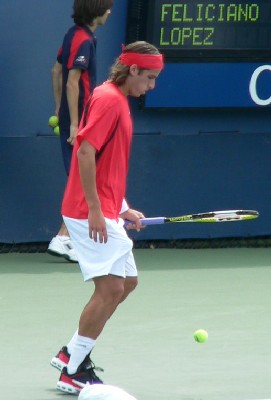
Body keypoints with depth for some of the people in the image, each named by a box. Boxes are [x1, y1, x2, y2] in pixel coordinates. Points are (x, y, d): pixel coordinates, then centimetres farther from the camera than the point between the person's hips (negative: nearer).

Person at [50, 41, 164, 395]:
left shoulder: (118, 101, 17)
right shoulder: (107, 99, -14)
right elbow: (85, 153, -23)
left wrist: (123, 208, 18)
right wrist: (95, 210, -24)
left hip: (105, 213, 11)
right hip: (91, 214, -11)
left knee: (127, 282, 15)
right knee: (110, 287, -12)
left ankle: (71, 353, 20)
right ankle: (73, 372, -5)